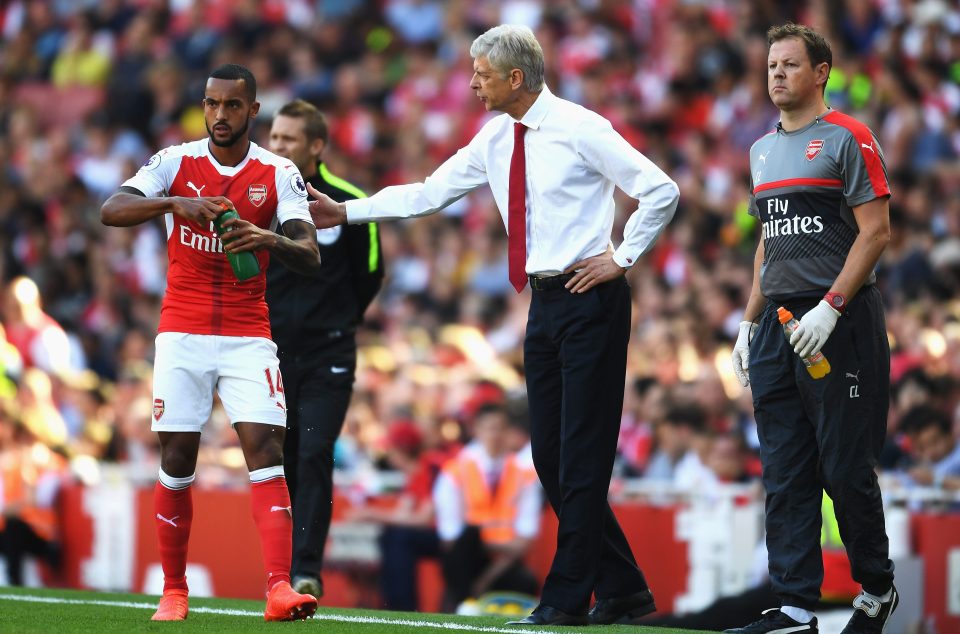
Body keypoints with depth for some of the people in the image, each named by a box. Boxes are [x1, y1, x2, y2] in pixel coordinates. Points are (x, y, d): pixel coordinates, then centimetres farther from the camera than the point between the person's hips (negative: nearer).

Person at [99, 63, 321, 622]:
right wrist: (175, 203, -28)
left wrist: (270, 240, -30)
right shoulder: (176, 162, 1)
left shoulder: (279, 174, 0)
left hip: (249, 337, 0)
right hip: (183, 334, 1)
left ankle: (279, 588, -21)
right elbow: (111, 211, -12)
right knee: (177, 461, 1)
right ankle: (174, 592, 13)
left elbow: (311, 257, -8)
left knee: (266, 450, -14)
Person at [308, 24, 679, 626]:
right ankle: (622, 590, 16)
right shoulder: (495, 140, 10)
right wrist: (346, 211, 14)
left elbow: (662, 191, -10)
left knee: (582, 456, -6)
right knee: (551, 458, 8)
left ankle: (567, 598, -3)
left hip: (590, 300, -8)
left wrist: (622, 259, -10)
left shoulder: (579, 129, -11)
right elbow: (431, 192, 16)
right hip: (545, 303, 8)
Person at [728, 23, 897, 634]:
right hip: (778, 324, 7)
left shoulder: (847, 138, -4)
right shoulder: (763, 150, 19)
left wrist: (830, 308, -18)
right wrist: (750, 322, 17)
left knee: (845, 465, -5)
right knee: (784, 473, 2)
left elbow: (876, 230, -10)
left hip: (840, 323, -7)